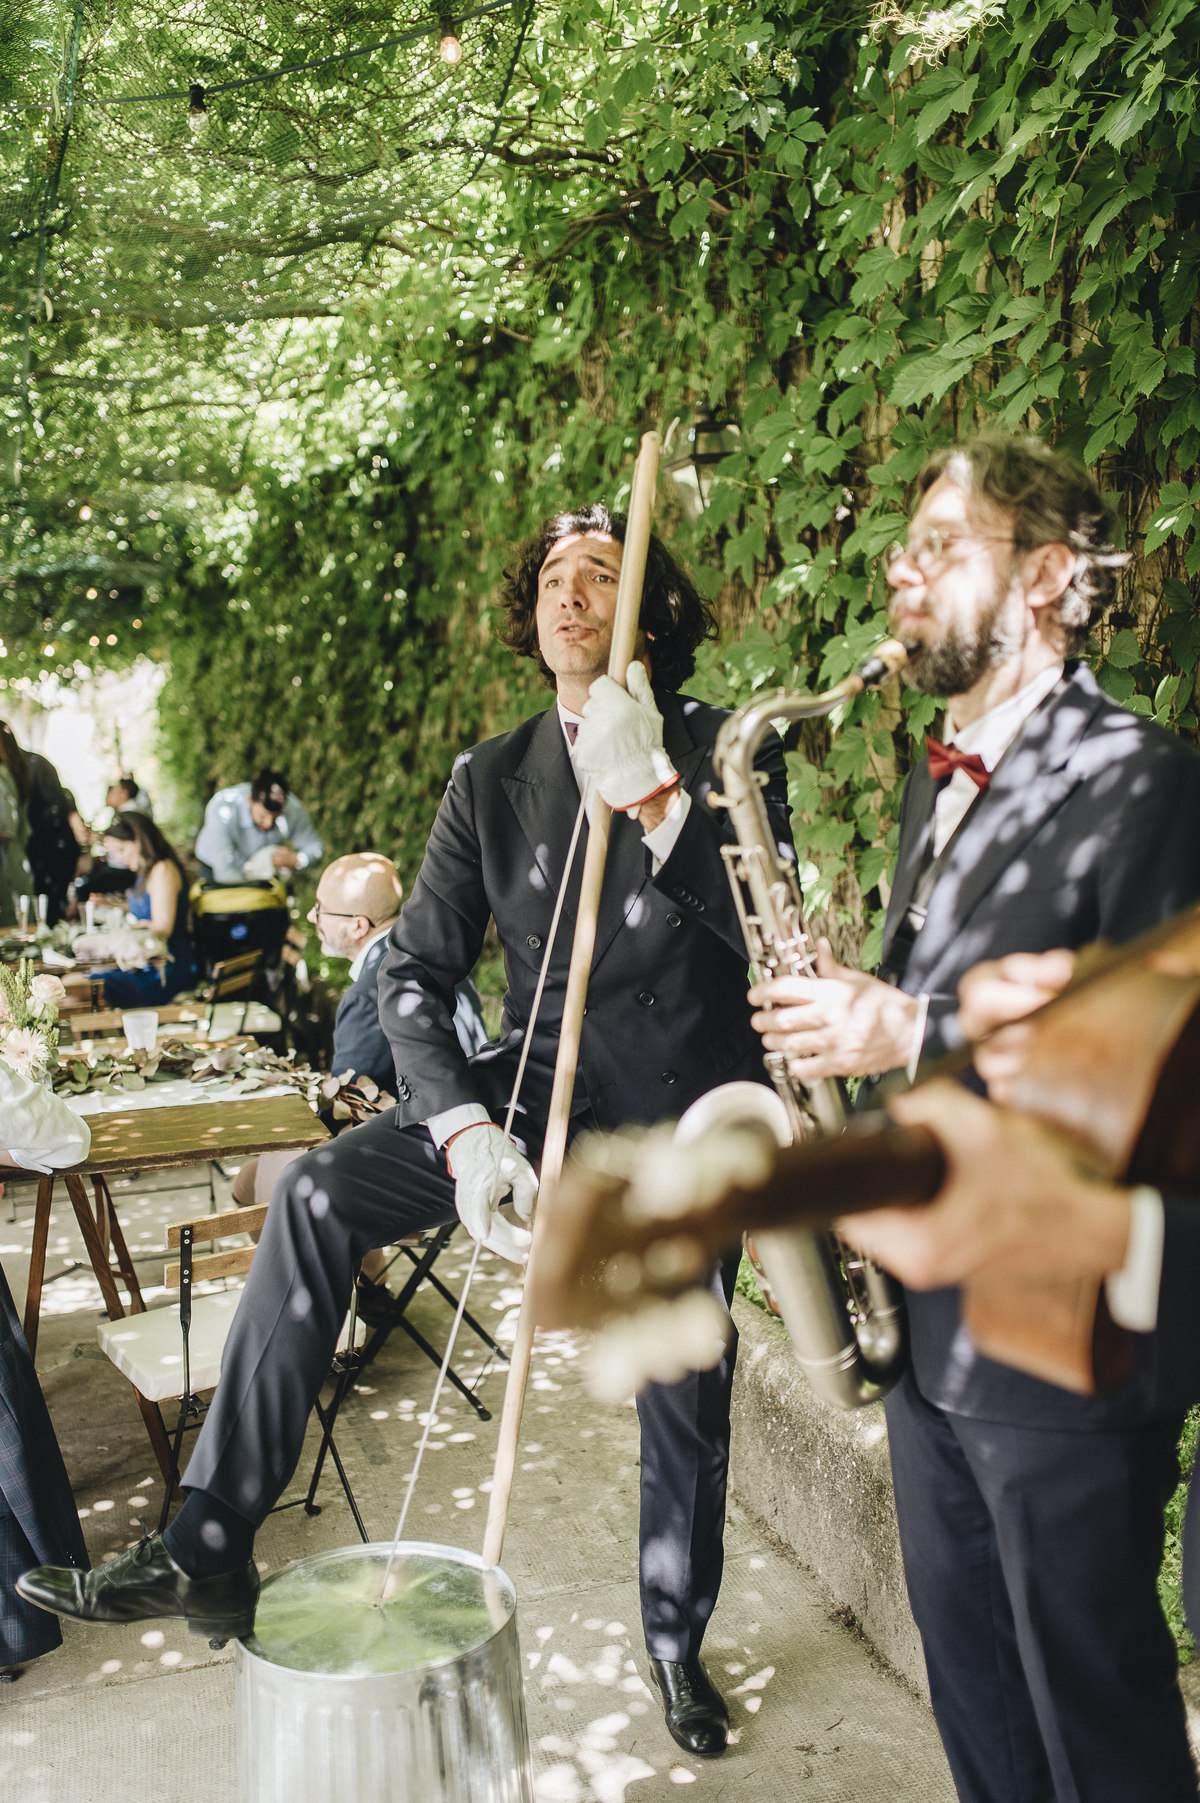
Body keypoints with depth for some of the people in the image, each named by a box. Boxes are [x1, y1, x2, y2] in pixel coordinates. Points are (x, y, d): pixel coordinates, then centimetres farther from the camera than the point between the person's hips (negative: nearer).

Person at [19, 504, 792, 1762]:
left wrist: (652, 795, -30)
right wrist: (464, 1128, -21)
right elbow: (416, 970, -5)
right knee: (319, 1194, -20)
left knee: (685, 1392, 7)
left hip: (683, 1111, -1)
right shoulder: (492, 780, 1)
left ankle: (676, 1641, 36)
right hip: (538, 1083, 2)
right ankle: (210, 1550, -15)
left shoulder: (726, 750, -5)